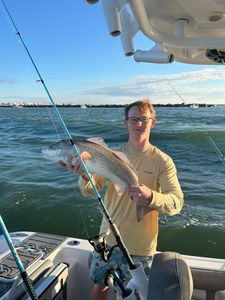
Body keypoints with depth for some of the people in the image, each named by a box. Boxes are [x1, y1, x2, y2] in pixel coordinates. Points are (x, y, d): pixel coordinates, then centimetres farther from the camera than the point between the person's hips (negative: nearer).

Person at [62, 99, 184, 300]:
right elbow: (90, 190, -10)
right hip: (108, 238, 2)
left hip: (140, 247, -2)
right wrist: (85, 175, -33)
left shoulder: (162, 161, -12)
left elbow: (177, 202, -18)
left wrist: (151, 197, -39)